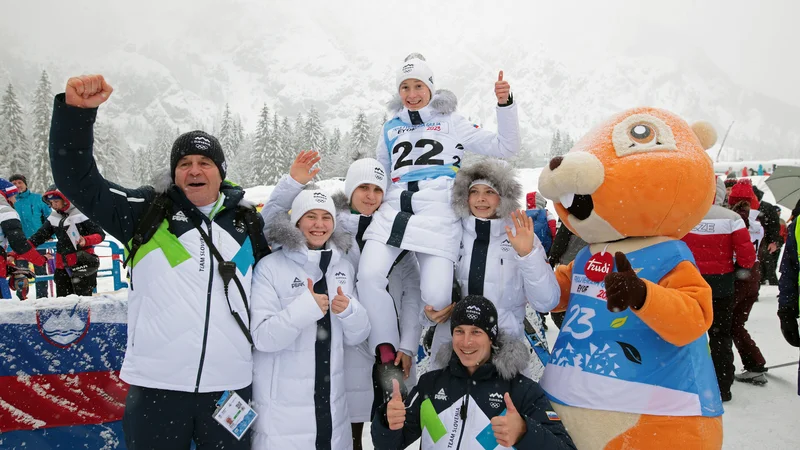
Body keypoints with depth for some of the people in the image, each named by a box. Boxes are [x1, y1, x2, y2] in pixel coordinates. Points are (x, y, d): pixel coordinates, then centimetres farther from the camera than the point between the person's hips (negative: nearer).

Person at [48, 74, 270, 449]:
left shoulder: (247, 222, 8)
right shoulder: (147, 213, 3)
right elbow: (76, 178, -4)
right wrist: (76, 110, -15)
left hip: (230, 386, 2)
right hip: (156, 384, -1)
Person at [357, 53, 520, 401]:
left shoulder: (451, 123, 15)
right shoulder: (391, 129, 24)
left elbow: (506, 147, 11)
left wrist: (505, 104, 0)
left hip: (438, 216, -3)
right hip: (394, 210, 3)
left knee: (436, 297, -18)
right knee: (369, 274, -24)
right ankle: (387, 355, -7)